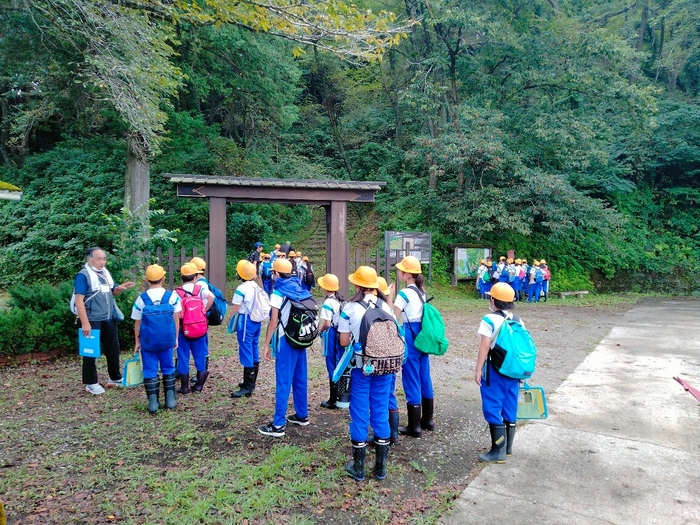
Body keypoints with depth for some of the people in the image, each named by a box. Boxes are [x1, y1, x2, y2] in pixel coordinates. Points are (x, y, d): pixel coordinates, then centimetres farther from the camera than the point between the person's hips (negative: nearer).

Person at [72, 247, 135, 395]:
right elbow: (78, 300, -20)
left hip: (108, 319, 8)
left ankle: (115, 378, 28)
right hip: (92, 320, -7)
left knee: (113, 348, 15)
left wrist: (120, 288, -4)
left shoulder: (106, 273, 8)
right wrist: (85, 323, -25)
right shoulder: (83, 275, -15)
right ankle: (91, 383, 15)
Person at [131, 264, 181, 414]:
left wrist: (137, 342, 10)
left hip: (148, 340, -1)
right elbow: (176, 320, -1)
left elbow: (137, 323, 0)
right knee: (168, 368, 14)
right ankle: (170, 400, 17)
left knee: (150, 371, 9)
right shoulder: (172, 296, -5)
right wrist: (175, 338, 10)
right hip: (167, 340, 1)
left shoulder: (141, 299, -6)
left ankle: (153, 402, 9)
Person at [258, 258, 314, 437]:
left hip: (286, 341, -7)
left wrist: (267, 345, -8)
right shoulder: (300, 291, 9)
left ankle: (278, 425, 0)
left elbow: (274, 322, -13)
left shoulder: (278, 293, -10)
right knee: (300, 379, 15)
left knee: (283, 382, -4)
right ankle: (302, 415, 26)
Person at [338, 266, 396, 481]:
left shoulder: (350, 308, -9)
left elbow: (344, 341, -7)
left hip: (361, 367, -3)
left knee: (360, 415, 8)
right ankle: (381, 467, 22)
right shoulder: (385, 306, 0)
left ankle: (358, 468, 19)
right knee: (381, 413, 12)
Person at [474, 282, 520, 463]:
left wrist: (478, 369, -10)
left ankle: (498, 451, 2)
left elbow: (485, 346, -16)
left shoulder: (490, 319, -13)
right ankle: (507, 447, 24)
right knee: (509, 408, 14)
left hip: (494, 369, -7)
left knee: (493, 409, 0)